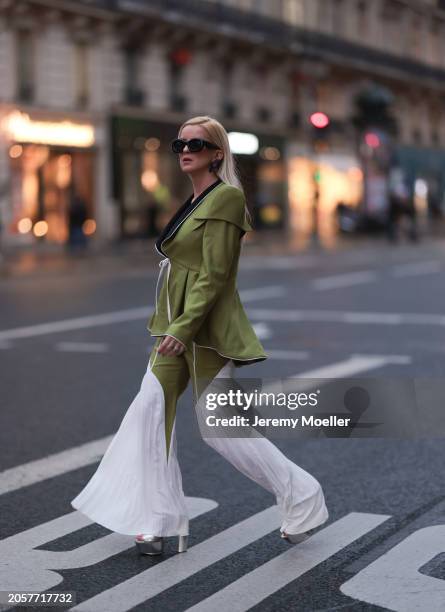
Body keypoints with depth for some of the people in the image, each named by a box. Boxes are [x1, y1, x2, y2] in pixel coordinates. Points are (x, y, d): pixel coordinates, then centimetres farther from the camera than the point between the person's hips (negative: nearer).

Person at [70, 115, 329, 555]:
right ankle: (159, 521, 9)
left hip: (205, 329, -9)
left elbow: (215, 274, -19)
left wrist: (184, 327, -24)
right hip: (176, 328, 9)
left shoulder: (225, 197, -13)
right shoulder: (193, 202, 15)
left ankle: (302, 498, 14)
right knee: (152, 411, 2)